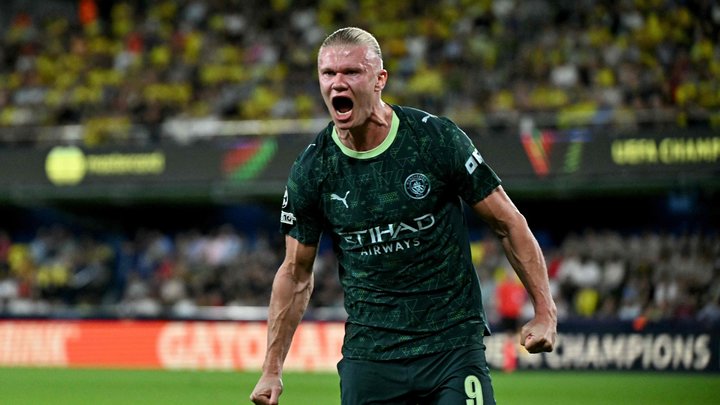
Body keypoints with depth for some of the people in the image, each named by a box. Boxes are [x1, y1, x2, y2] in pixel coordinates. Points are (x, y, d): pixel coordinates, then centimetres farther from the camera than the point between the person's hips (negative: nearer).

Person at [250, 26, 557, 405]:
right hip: (368, 355, 2)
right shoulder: (310, 170, 0)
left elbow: (507, 223, 1)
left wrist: (544, 311, -4)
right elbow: (296, 273, 11)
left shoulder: (437, 139, -7)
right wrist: (272, 368, 8)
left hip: (453, 342, -2)